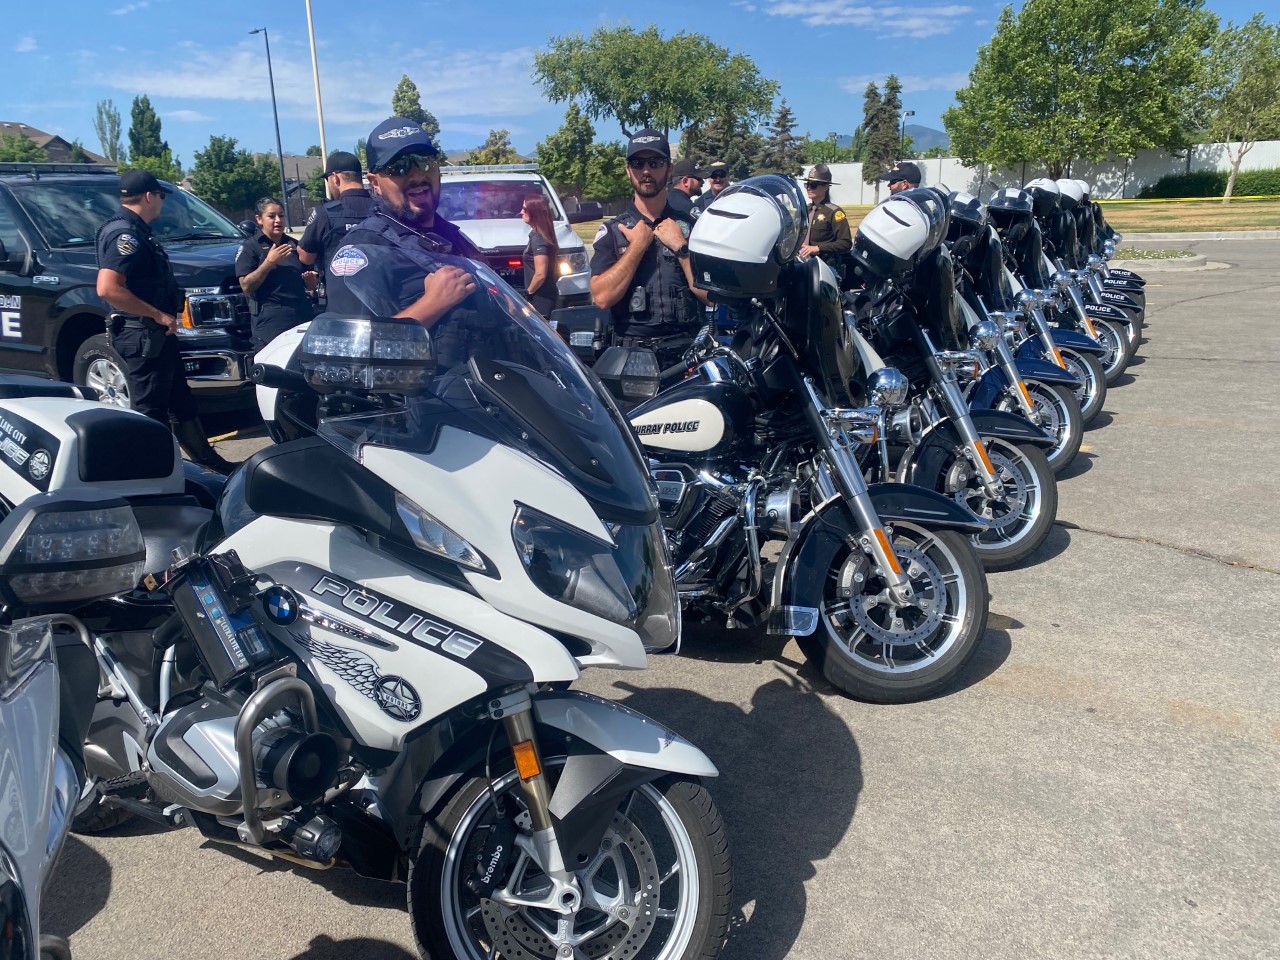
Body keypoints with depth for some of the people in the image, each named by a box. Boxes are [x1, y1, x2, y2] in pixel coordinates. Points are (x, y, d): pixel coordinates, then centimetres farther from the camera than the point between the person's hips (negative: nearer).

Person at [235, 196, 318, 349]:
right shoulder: (249, 248, 4)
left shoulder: (295, 245, 19)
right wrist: (269, 262, -15)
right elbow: (246, 286, -8)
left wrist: (310, 279, -1)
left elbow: (311, 286, 23)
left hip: (303, 316, 5)